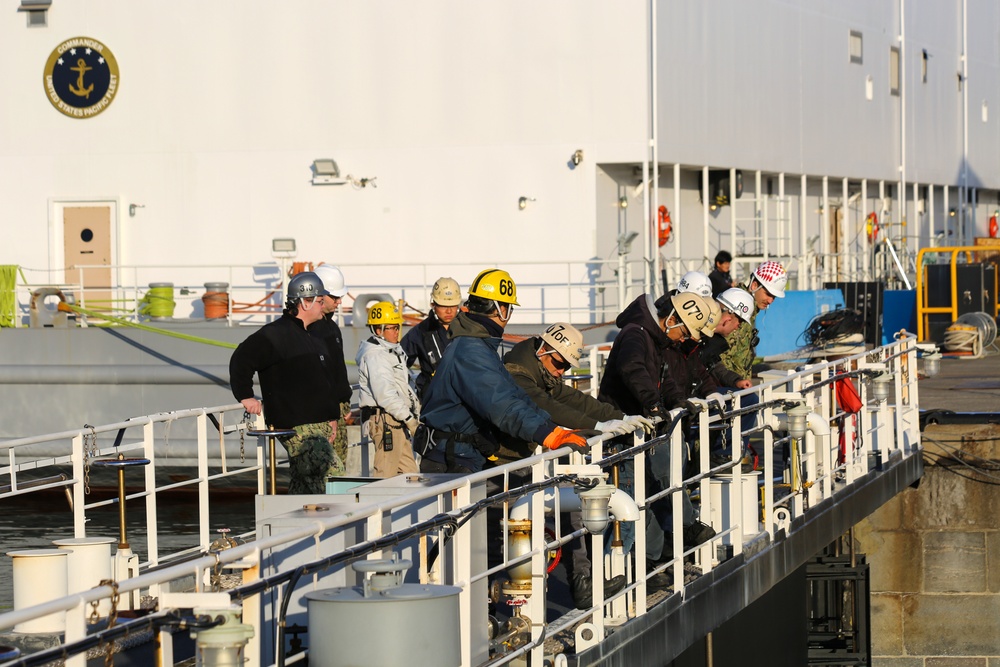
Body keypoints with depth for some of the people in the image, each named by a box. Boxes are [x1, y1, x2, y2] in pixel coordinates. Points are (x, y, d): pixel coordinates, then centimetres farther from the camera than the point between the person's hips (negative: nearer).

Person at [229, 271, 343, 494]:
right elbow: (241, 360, -11)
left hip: (318, 424, 9)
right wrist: (245, 396, -10)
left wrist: (331, 417, 25)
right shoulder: (276, 334, -10)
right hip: (296, 427, -9)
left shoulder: (314, 337, 20)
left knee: (302, 483, 11)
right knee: (333, 475, -17)